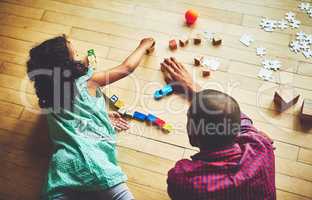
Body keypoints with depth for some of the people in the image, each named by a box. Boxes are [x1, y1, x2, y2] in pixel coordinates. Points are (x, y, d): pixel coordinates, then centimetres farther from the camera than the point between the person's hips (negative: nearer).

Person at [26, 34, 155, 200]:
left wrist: (103, 115, 27)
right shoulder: (88, 81, 6)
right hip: (91, 154, -5)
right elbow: (126, 68, 18)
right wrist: (144, 45, 33)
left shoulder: (46, 90, 17)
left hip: (62, 161, 6)